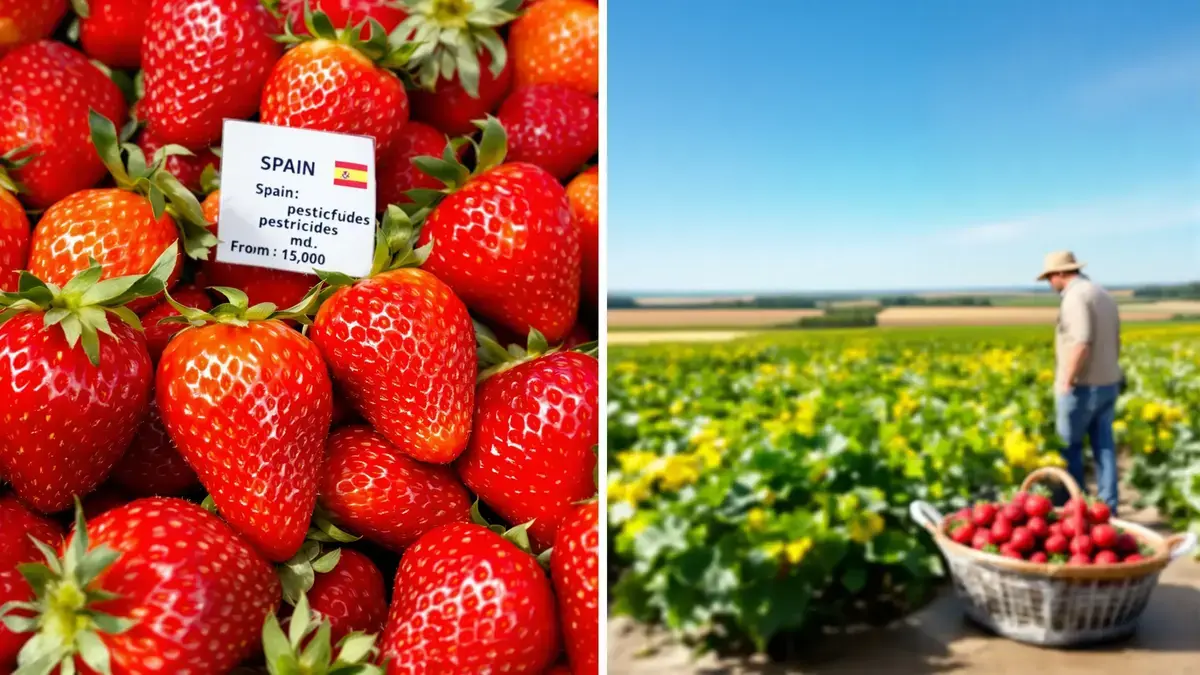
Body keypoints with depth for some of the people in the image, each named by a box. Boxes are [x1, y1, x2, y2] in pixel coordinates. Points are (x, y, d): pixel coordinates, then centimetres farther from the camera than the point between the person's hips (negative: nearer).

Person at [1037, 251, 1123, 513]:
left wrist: (1065, 383, -21)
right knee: (1104, 446, 10)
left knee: (1069, 446, 4)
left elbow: (1081, 343, -27)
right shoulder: (1104, 295, 13)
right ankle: (1107, 506, 13)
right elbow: (1115, 343, 18)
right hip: (1108, 384, 9)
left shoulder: (1075, 296, -18)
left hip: (1082, 387, -9)